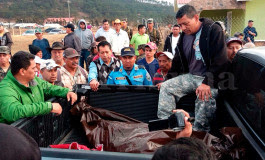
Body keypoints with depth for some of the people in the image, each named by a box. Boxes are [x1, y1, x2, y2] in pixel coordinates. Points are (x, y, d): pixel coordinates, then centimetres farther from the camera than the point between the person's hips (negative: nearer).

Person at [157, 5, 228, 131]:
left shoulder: (213, 30, -9)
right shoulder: (184, 36, 12)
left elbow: (220, 60, -17)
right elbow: (177, 62, 23)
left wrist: (207, 82, -26)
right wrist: (169, 79, 16)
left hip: (210, 78, -7)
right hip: (190, 76, 7)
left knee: (206, 97, -34)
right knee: (166, 86, -7)